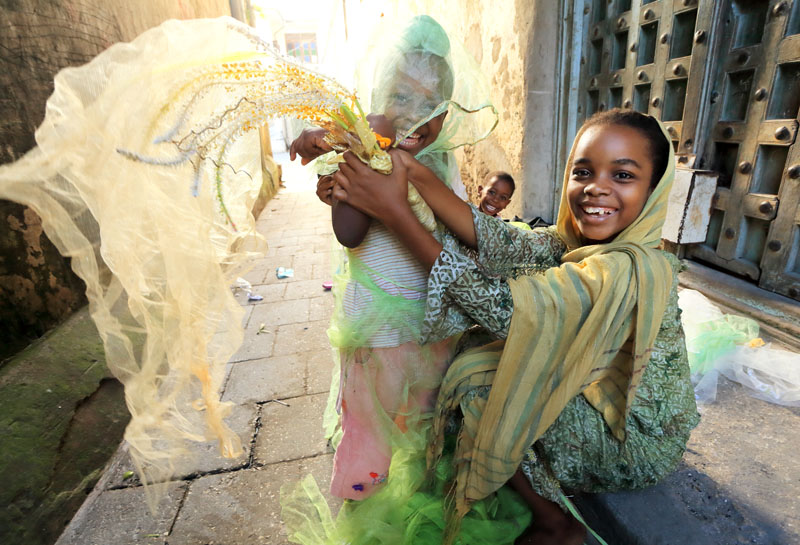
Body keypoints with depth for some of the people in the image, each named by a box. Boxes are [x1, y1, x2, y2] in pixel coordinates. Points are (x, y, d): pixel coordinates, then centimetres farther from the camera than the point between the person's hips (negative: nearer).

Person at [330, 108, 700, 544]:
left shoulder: (630, 272, -32)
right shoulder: (577, 242, -7)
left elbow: (499, 307, -37)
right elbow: (503, 244, -23)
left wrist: (394, 211, -37)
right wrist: (414, 172, -32)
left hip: (636, 442, -7)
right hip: (599, 399, 7)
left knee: (476, 384, -16)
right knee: (477, 356, 1)